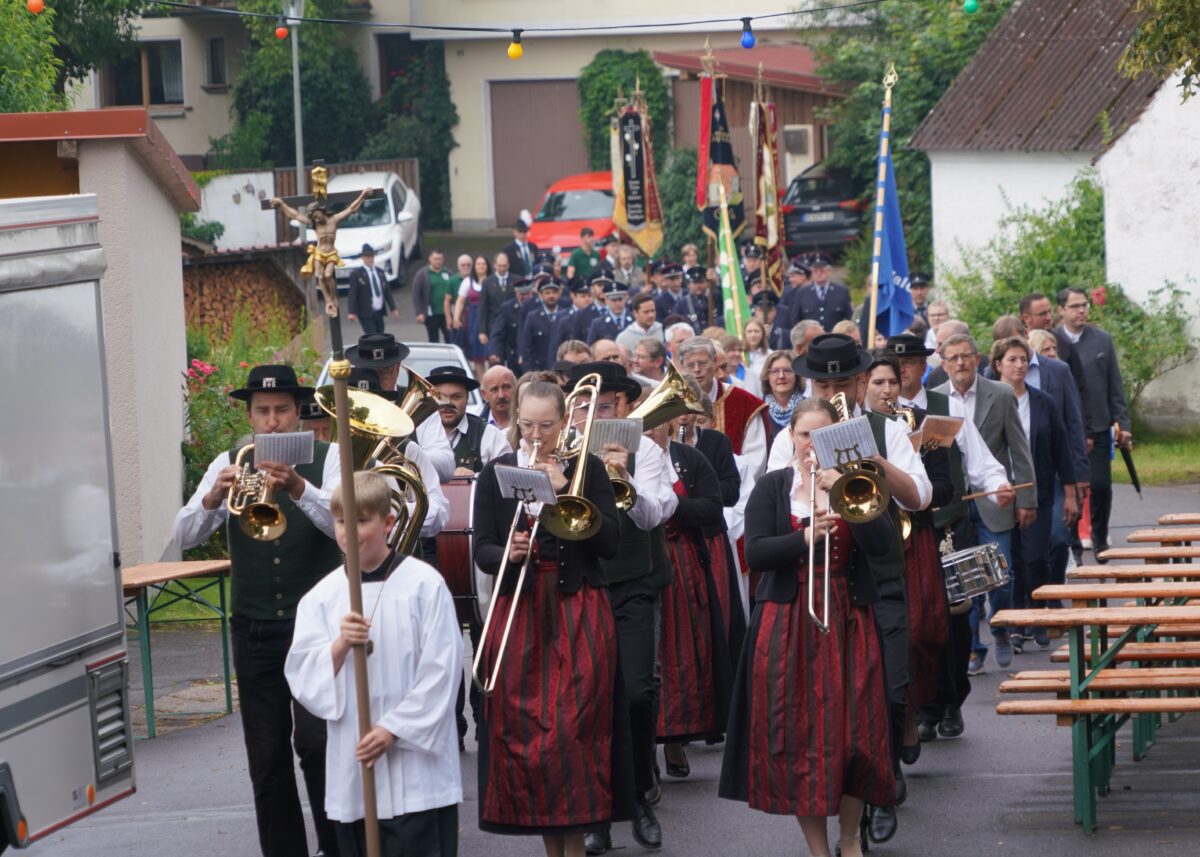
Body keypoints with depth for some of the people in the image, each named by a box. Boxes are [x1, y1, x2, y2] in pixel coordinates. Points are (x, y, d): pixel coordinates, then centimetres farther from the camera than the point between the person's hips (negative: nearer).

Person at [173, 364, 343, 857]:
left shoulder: (326, 458, -1)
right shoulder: (230, 464, 5)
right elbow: (185, 536, -4)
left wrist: (298, 488, -35)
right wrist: (213, 498, -25)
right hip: (255, 629, 3)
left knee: (316, 741, -10)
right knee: (266, 758, 6)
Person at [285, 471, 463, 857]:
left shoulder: (423, 583, -4)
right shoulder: (322, 597, 8)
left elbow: (441, 669, -7)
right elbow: (302, 679, 3)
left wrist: (394, 728, -12)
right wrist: (340, 646, -16)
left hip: (413, 760, -4)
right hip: (351, 767, 4)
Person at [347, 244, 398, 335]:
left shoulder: (380, 272, 12)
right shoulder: (356, 274, -6)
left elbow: (387, 291, 15)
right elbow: (353, 294, -10)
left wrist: (392, 308, 12)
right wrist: (352, 313, -18)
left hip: (379, 313, 6)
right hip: (366, 314, -6)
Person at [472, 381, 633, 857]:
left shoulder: (588, 468, 3)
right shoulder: (496, 473, 5)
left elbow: (611, 542, -6)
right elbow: (482, 551, 1)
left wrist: (565, 491, -14)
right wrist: (507, 554, -21)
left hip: (579, 615, -1)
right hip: (518, 610, 1)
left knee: (574, 728, -6)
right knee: (523, 729, 0)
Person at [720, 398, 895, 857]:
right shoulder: (771, 487, 4)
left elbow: (881, 541, -9)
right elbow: (755, 553, -8)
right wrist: (805, 537, -22)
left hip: (848, 622, 1)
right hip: (788, 625, -1)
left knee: (854, 732, -1)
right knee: (799, 736, -1)